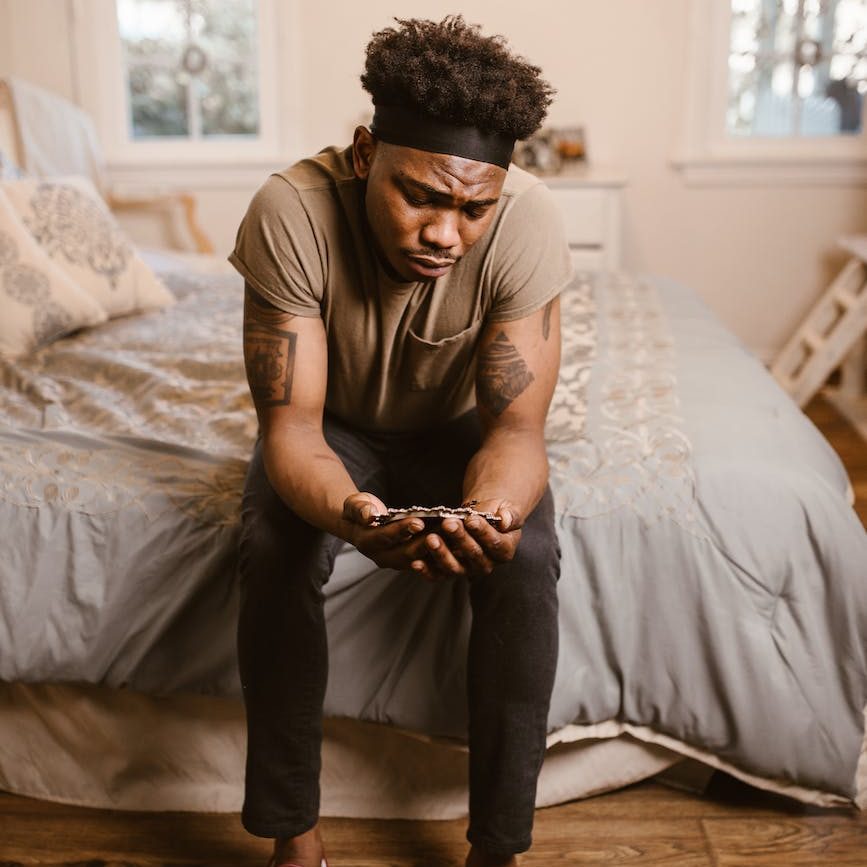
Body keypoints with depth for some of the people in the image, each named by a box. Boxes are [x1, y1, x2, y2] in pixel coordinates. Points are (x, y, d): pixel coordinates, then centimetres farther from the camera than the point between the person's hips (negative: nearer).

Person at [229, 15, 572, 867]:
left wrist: (492, 509, -50)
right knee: (271, 551, -29)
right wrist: (348, 510, -53)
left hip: (456, 425, 1)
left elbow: (515, 427, -27)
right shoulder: (292, 210, -31)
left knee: (527, 560, -27)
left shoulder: (527, 221, -29)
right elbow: (291, 421, -31)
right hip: (336, 423, 0)